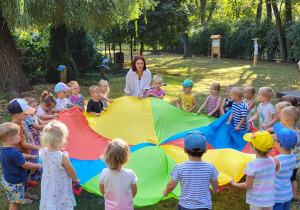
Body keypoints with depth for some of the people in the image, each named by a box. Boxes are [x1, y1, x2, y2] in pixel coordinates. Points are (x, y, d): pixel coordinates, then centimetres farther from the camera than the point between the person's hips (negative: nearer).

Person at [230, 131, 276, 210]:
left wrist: (234, 184, -1)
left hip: (257, 201, -5)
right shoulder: (272, 162, -6)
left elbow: (248, 186, -16)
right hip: (270, 201, 5)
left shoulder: (252, 165, -23)